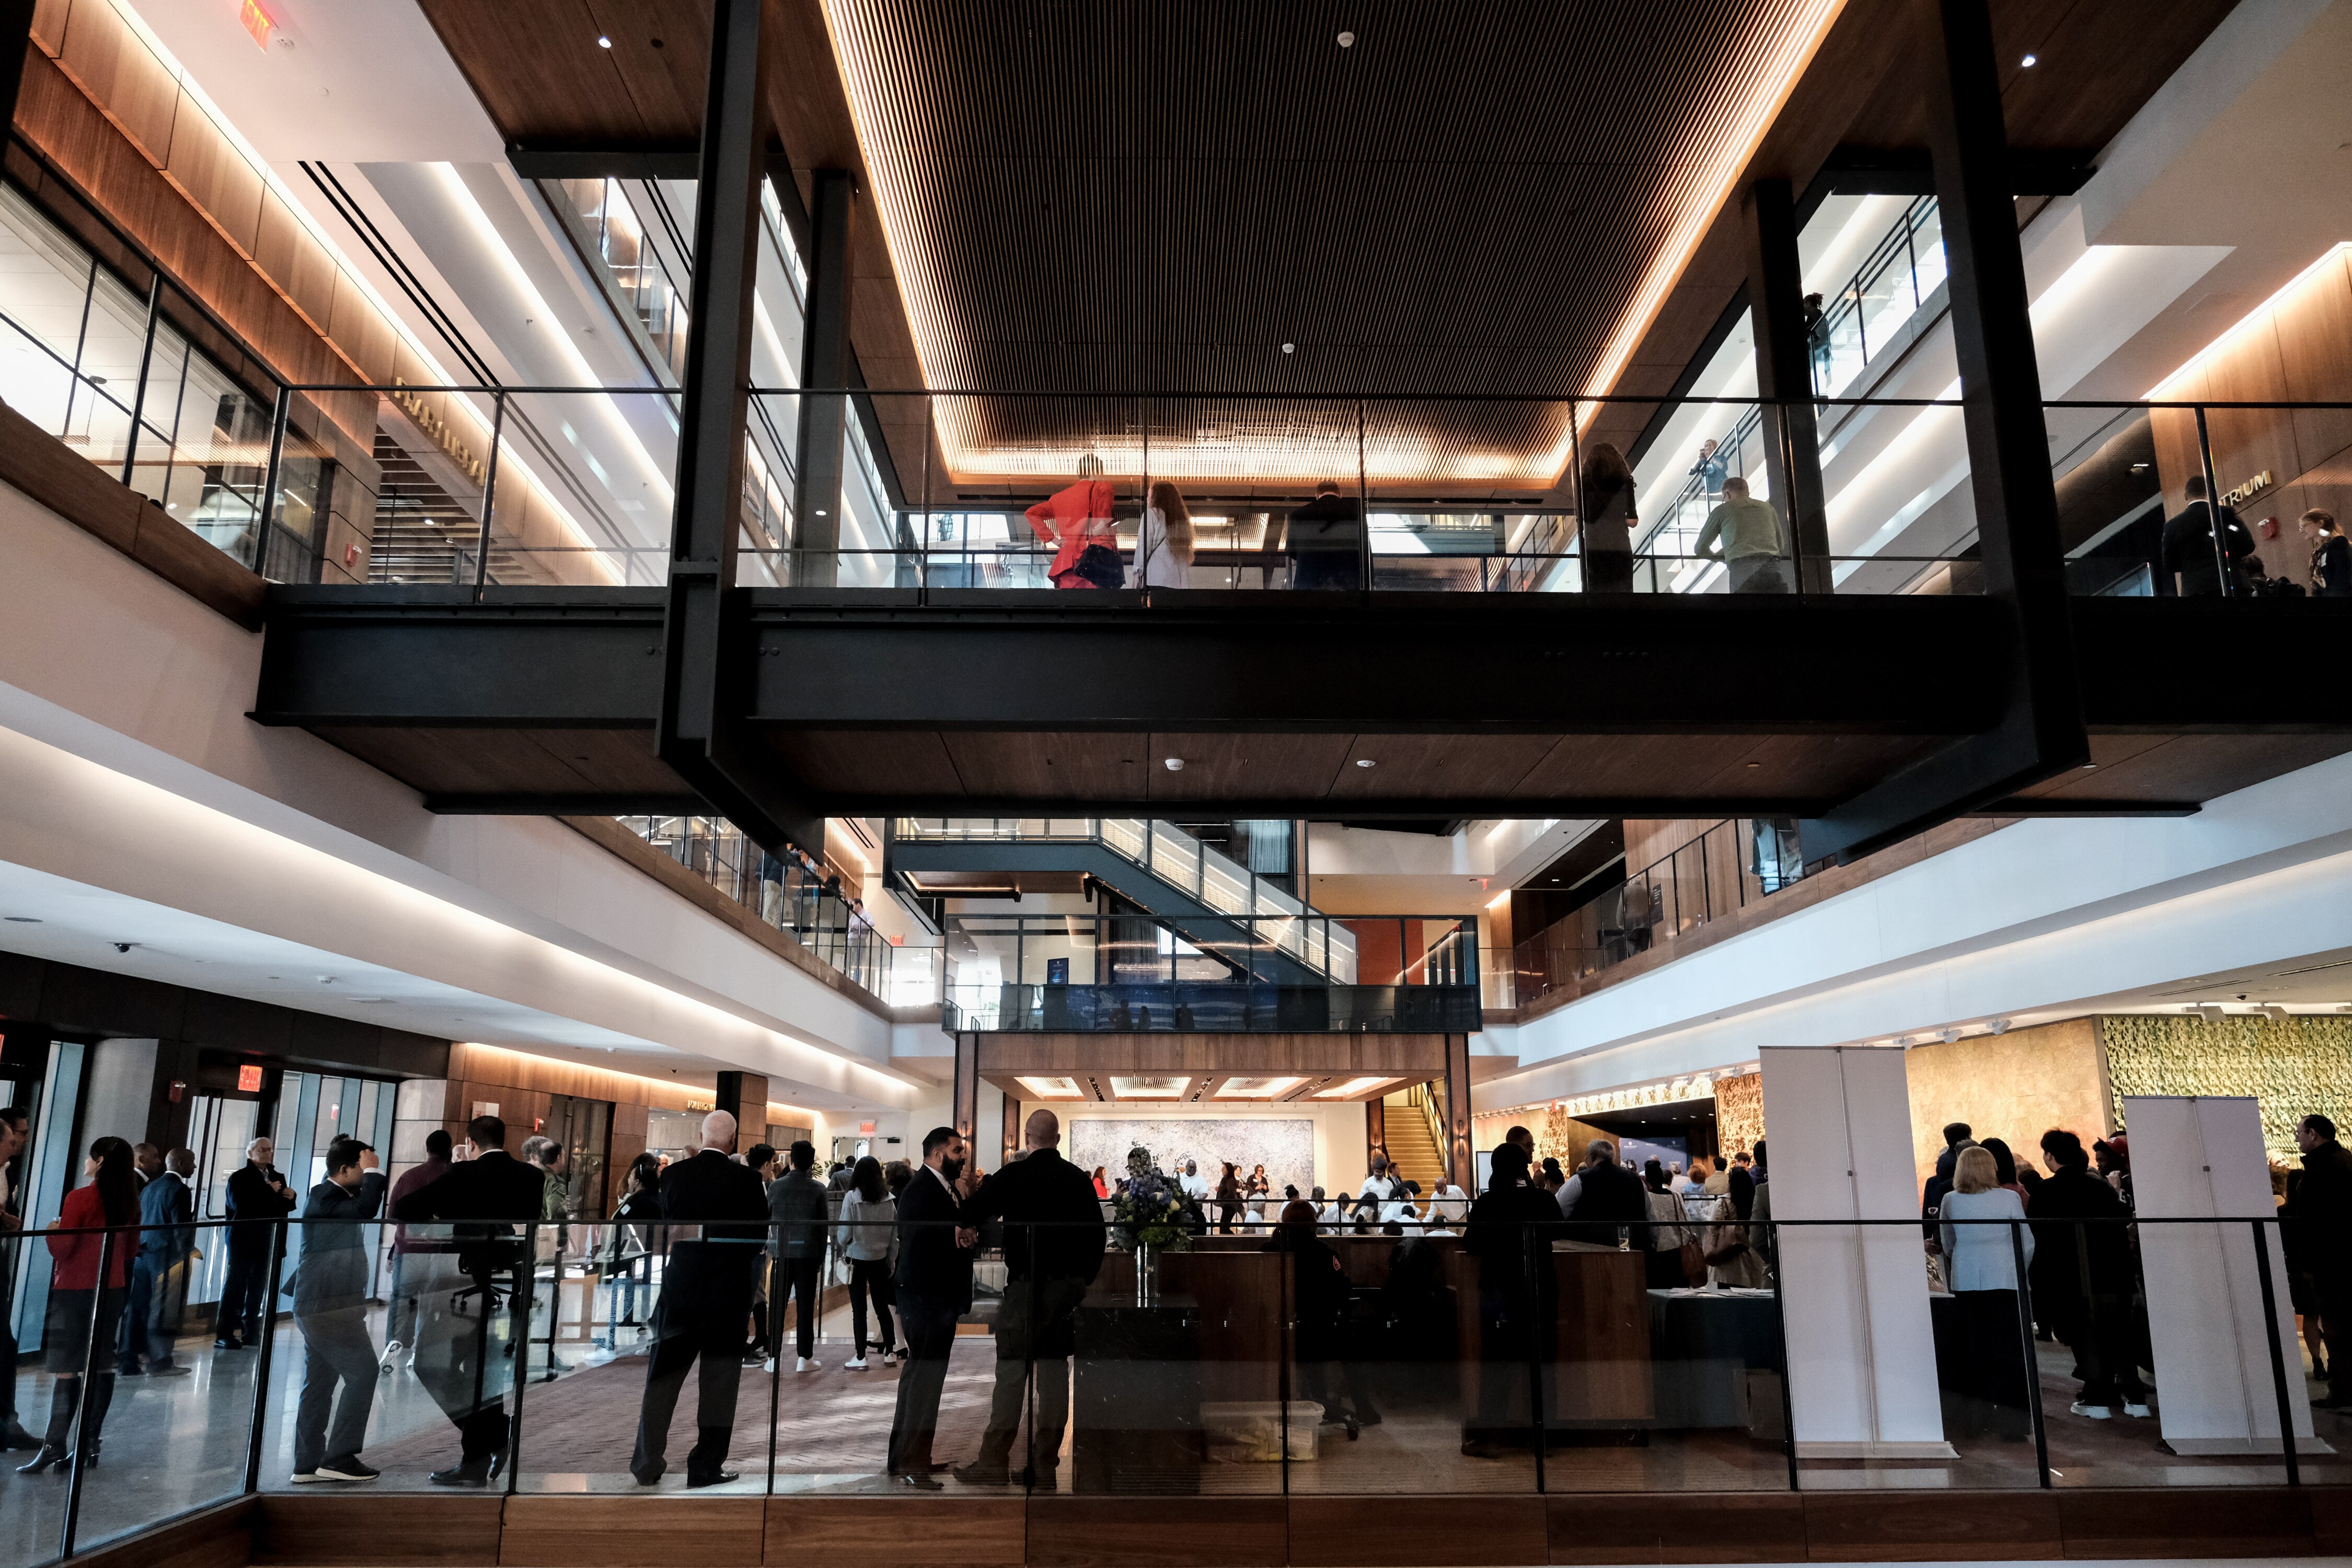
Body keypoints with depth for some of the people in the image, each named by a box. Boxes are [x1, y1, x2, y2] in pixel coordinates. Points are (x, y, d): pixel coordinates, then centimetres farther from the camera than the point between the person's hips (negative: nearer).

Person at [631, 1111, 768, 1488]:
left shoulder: (673, 1174, -5)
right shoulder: (746, 1179, -12)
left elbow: (666, 1226, 5)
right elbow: (760, 1235, -6)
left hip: (680, 1286, 2)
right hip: (729, 1290, -2)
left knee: (663, 1378, 14)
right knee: (718, 1380, 7)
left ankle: (648, 1464, 19)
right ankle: (706, 1467, 11)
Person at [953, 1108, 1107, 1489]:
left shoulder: (1013, 1176, -8)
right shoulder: (1080, 1180, 5)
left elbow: (967, 1216, -3)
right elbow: (1097, 1234, 10)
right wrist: (1083, 1280, 18)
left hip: (1027, 1286, -4)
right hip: (1068, 1286, 4)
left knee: (1012, 1371, 0)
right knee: (1055, 1369, 8)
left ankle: (994, 1462, 2)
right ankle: (1045, 1465, 11)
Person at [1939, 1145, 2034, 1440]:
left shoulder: (1950, 1202, 2)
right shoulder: (2009, 1198, -4)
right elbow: (2027, 1242, 1)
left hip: (1966, 1282, 2)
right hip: (2005, 1280, -2)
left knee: (1973, 1350, 9)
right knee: (2010, 1350, 3)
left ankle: (1980, 1417, 13)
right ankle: (2013, 1420, 2)